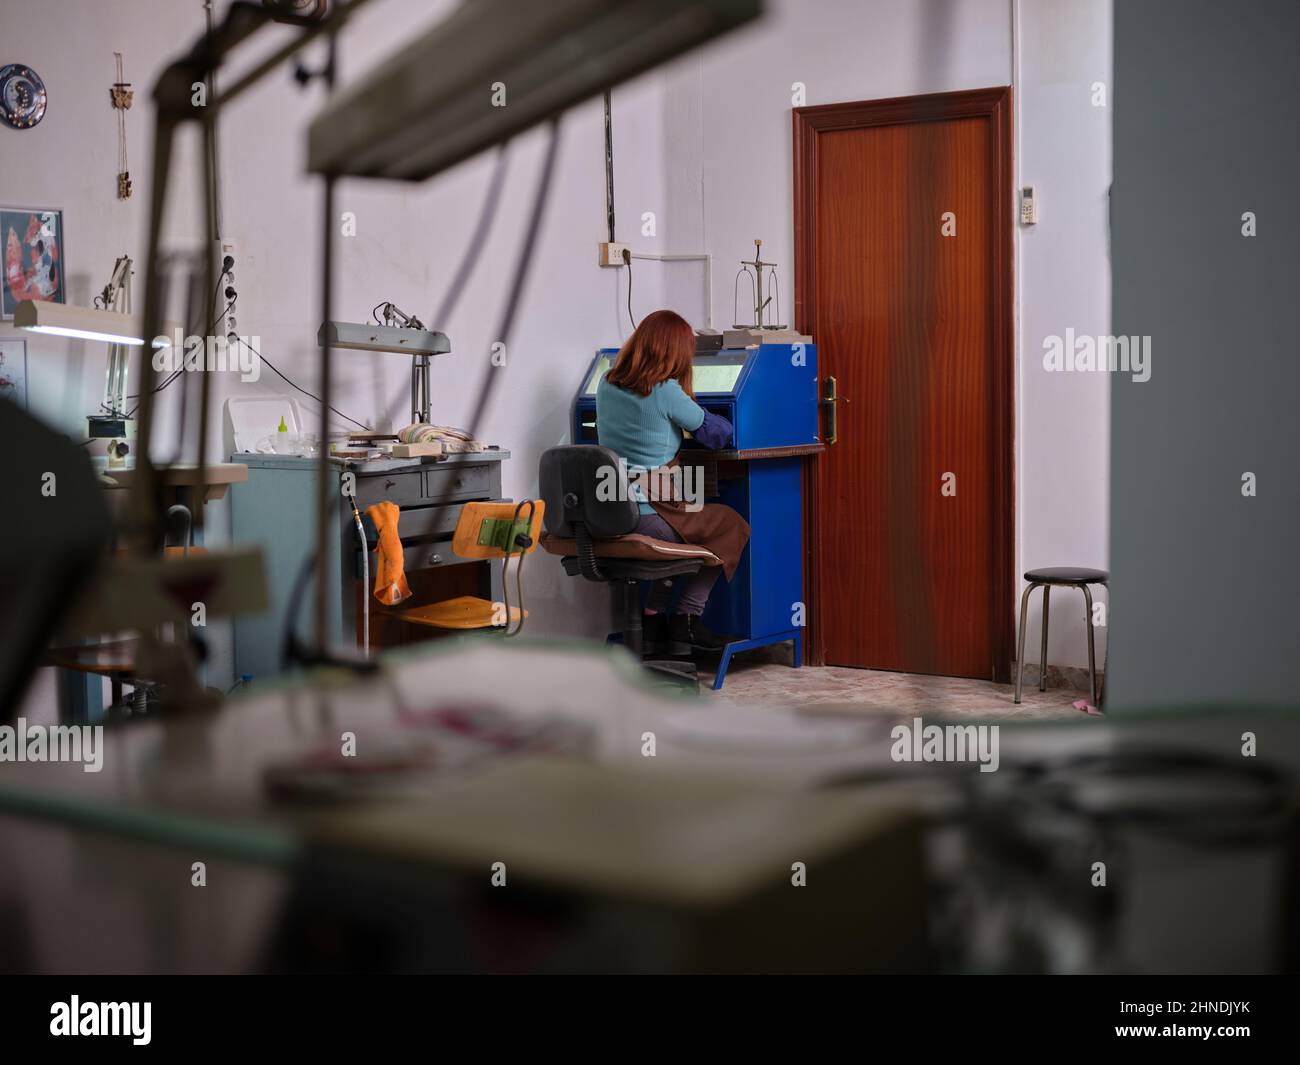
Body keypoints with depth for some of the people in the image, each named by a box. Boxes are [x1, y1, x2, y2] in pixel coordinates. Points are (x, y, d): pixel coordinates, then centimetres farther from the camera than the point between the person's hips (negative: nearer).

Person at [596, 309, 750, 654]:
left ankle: (653, 618, 22)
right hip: (651, 518, -7)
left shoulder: (606, 385, 6)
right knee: (733, 525, 16)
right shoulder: (665, 391, -14)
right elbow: (718, 432, -1)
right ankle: (687, 619, 13)